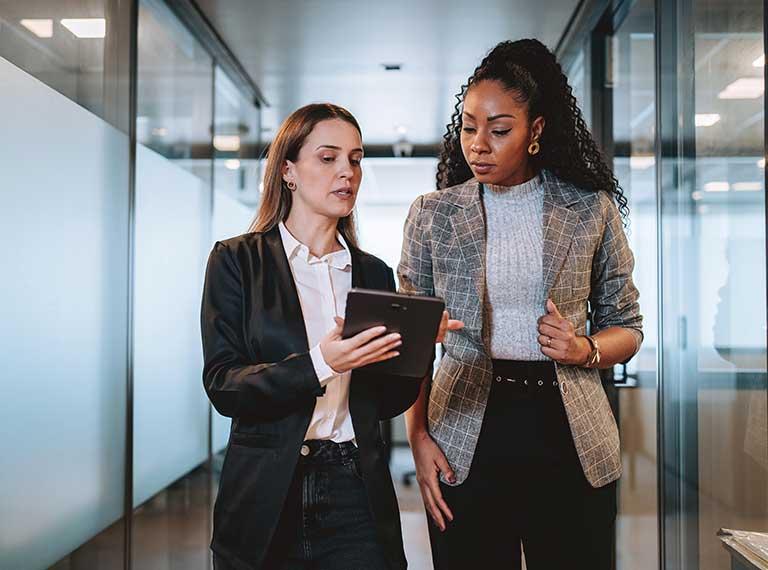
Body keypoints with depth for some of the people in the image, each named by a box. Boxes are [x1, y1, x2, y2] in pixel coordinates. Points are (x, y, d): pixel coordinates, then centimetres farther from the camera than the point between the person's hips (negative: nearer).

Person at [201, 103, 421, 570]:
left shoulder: (374, 273, 8)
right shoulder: (237, 260, -2)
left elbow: (386, 402, 8)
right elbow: (222, 385, -10)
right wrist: (319, 364, -24)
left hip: (358, 496, 3)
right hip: (268, 496, -2)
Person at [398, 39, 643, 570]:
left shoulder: (592, 209, 2)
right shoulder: (432, 214, 2)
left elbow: (627, 327, 10)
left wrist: (585, 350, -11)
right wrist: (419, 436, -5)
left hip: (569, 432, 0)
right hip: (467, 437, 0)